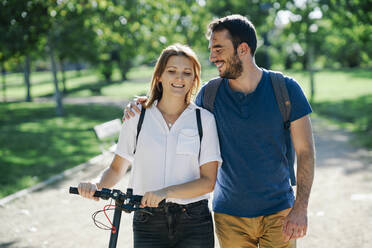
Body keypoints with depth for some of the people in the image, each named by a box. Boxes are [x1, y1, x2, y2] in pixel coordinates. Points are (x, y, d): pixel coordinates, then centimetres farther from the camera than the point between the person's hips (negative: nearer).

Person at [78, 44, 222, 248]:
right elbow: (117, 168, 8)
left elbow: (208, 181, -7)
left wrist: (166, 192, -21)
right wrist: (97, 186, -13)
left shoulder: (204, 119, -1)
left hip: (194, 225, 0)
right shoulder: (137, 117, 3)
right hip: (149, 223, 1)